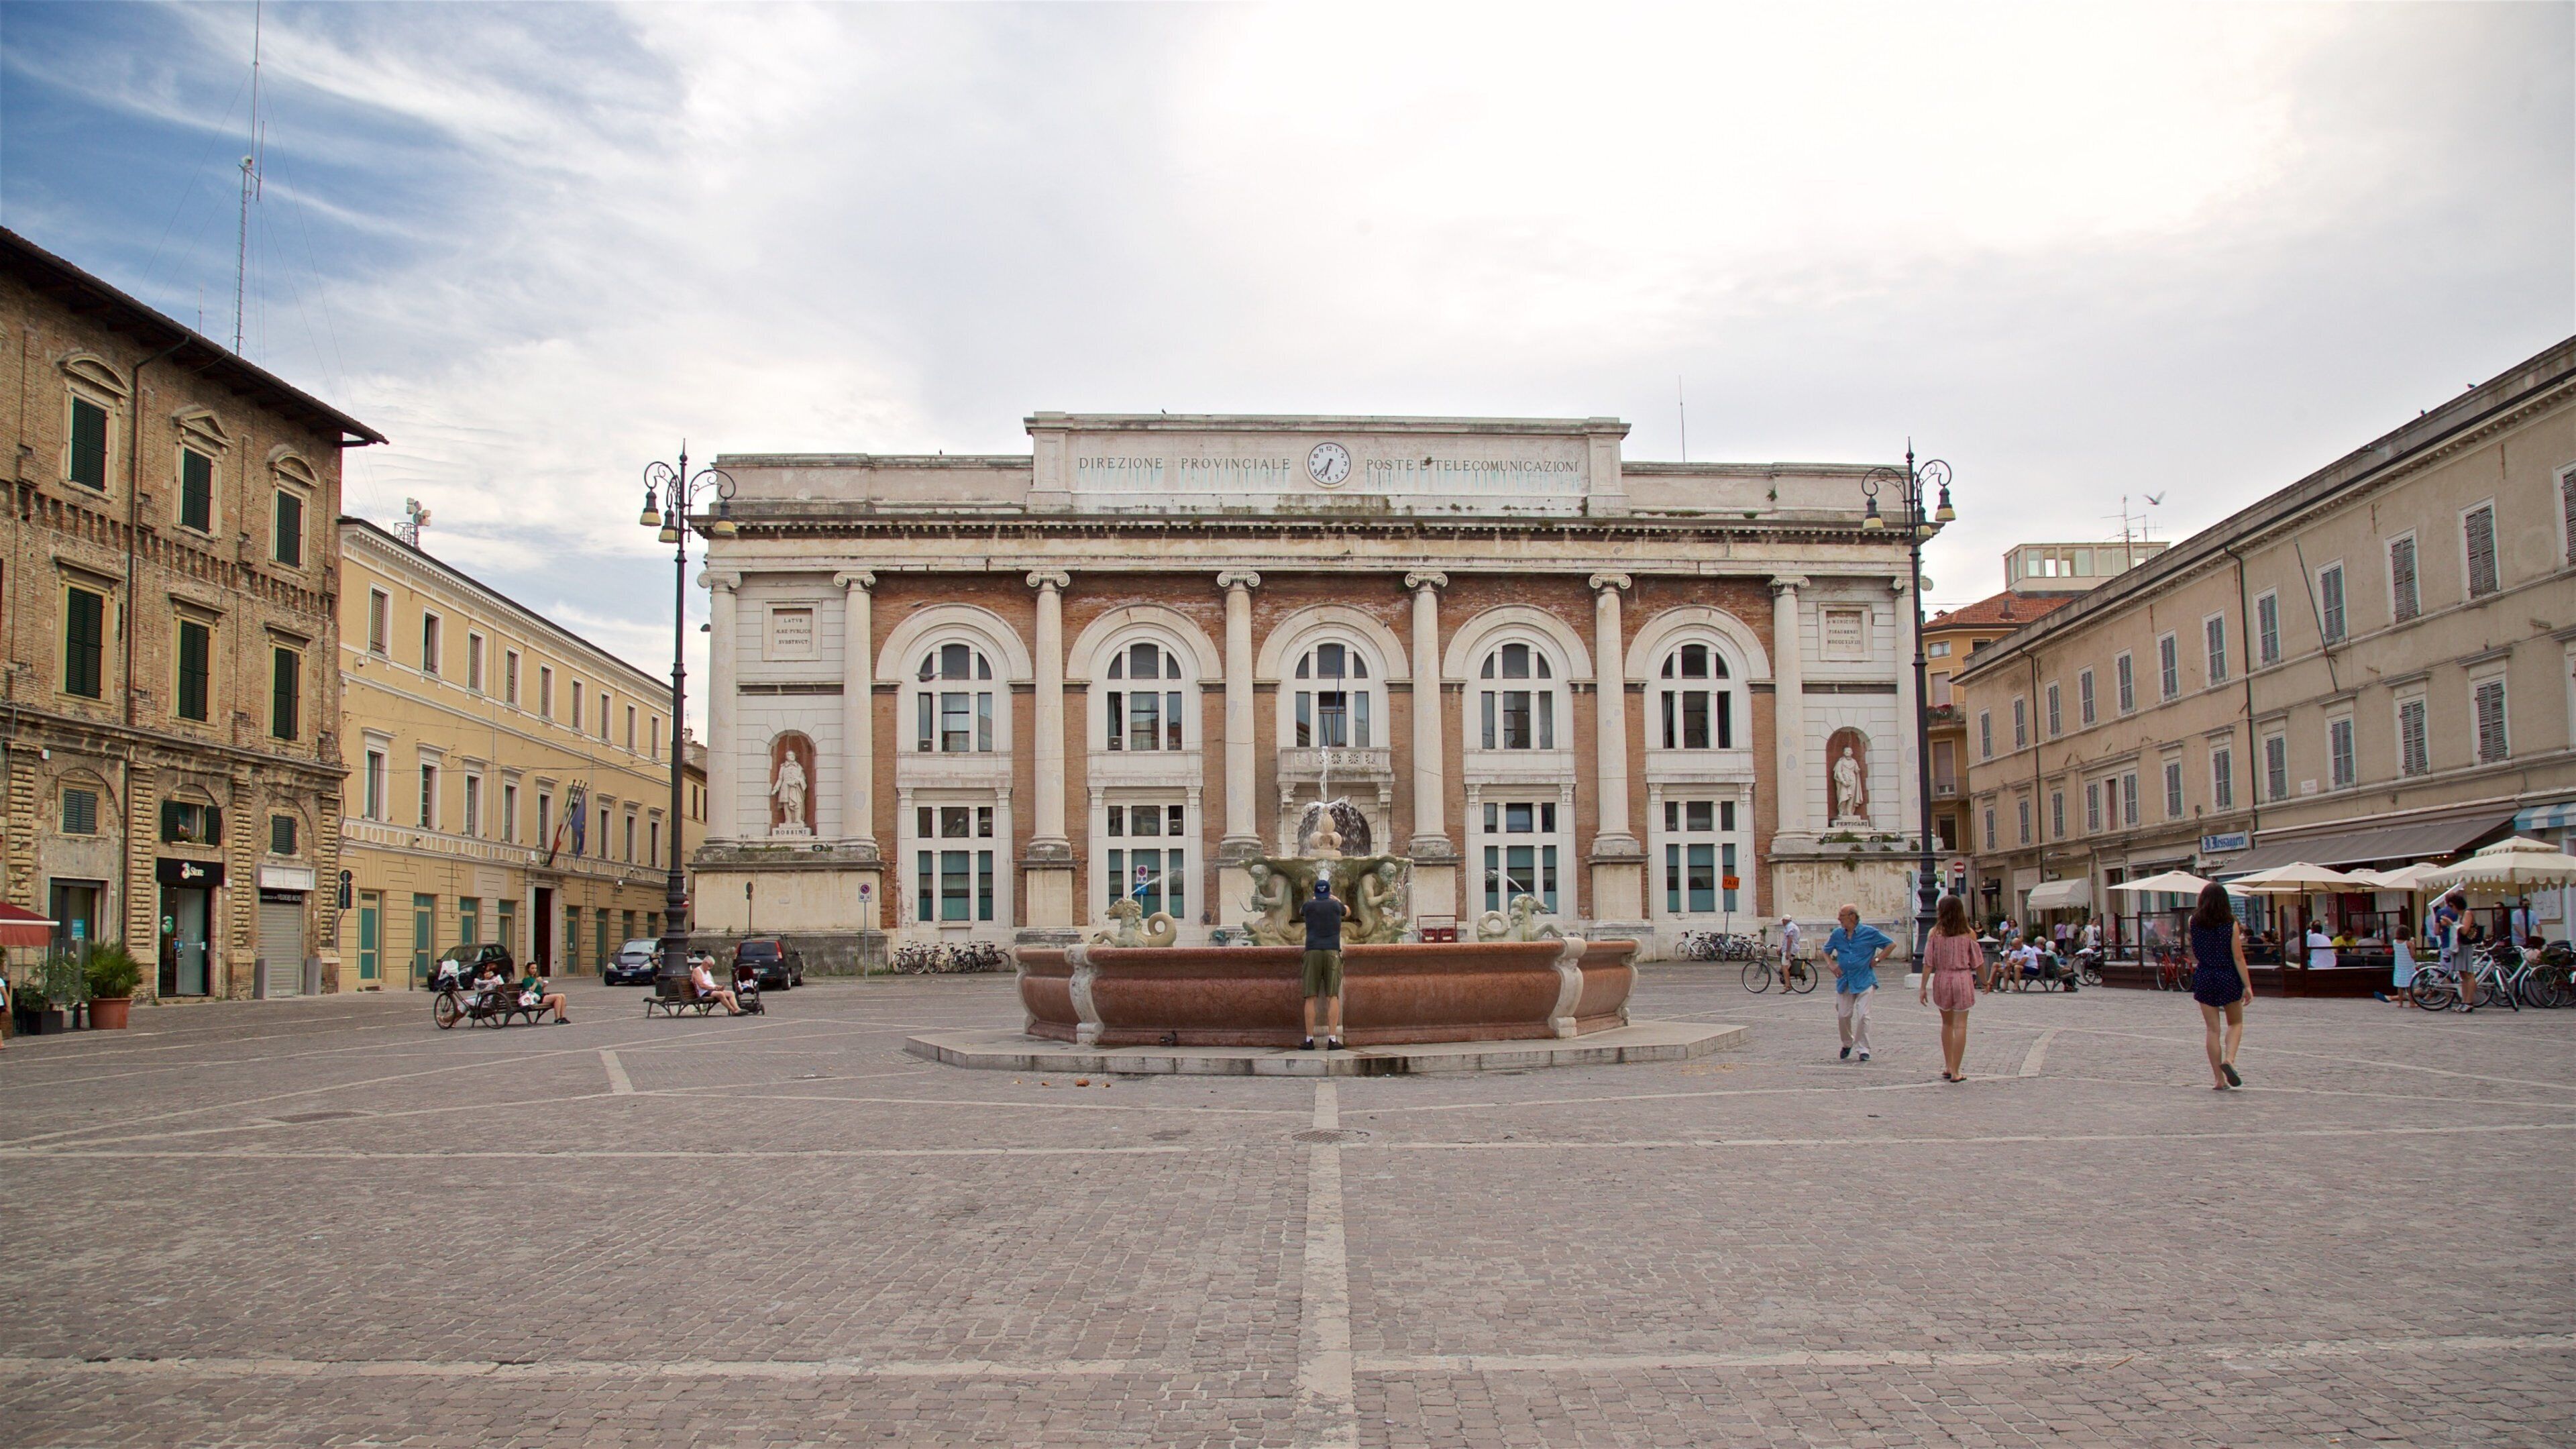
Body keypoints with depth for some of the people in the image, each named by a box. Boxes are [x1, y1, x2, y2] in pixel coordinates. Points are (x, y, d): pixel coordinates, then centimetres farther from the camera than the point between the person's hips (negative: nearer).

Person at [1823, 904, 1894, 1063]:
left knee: (1863, 1015, -9)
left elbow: (1891, 944, 3)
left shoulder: (1869, 933, -5)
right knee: (1843, 1015, 4)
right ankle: (1847, 1044, 27)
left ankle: (1864, 1049, 1)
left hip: (1864, 981, -4)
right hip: (1844, 982, 4)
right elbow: (1826, 951, 21)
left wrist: (1877, 960, -5)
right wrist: (1832, 966, 5)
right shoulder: (1837, 934, 6)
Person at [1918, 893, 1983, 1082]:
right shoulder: (1969, 933, -3)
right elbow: (1977, 961, 3)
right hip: (1963, 979, -2)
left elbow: (1928, 963, -4)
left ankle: (1948, 1067, 20)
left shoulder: (1935, 933, -3)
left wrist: (1923, 988, -1)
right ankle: (1955, 1072, -1)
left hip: (1941, 979, 2)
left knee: (1947, 1023, 19)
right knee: (1960, 1026, 1)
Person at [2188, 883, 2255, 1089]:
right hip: (2228, 978, -1)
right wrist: (2248, 986, -7)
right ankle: (2229, 1059, -11)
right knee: (2236, 1023, 16)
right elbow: (2238, 958, -9)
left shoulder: (2194, 923, -3)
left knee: (2212, 1029, 5)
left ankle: (2219, 1079, 5)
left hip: (2204, 978, 1)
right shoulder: (2231, 924, -8)